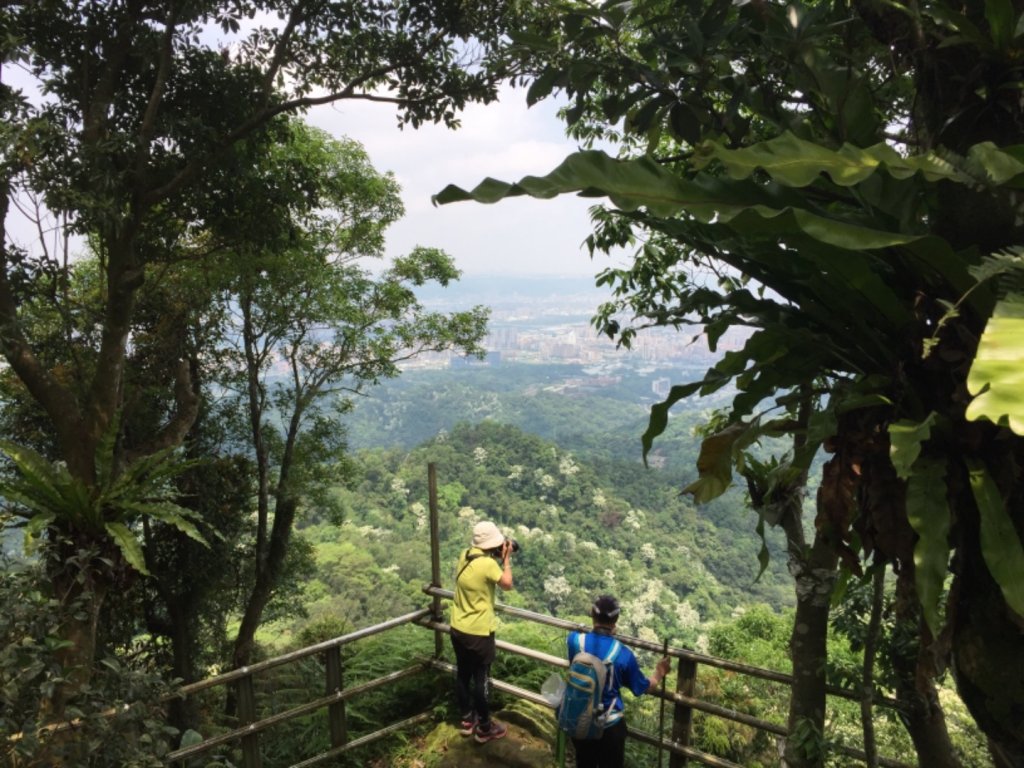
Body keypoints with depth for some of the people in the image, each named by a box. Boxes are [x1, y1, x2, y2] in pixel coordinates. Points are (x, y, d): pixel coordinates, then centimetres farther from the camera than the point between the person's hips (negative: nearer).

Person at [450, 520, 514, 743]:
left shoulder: (464, 556, 0)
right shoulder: (488, 564, -24)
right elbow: (507, 584, -11)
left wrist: (497, 558, 8)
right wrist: (506, 558, -4)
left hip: (458, 629, 7)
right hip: (479, 633, -7)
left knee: (463, 675, 19)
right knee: (481, 679, 7)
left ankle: (466, 720, 35)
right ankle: (484, 728, 22)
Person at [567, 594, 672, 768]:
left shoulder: (575, 641, -16)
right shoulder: (623, 655, -21)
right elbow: (642, 687, -5)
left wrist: (599, 633, 26)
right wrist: (660, 673, 15)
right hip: (610, 725, -2)